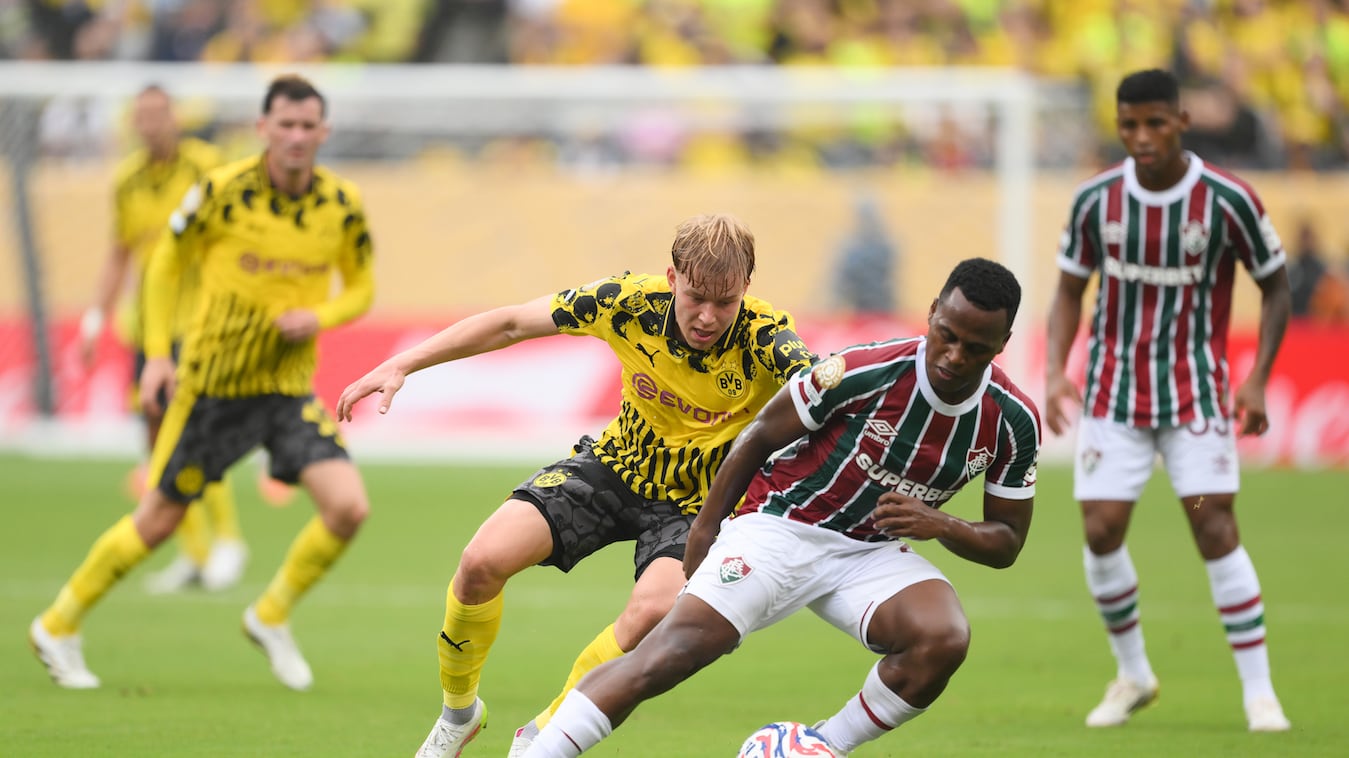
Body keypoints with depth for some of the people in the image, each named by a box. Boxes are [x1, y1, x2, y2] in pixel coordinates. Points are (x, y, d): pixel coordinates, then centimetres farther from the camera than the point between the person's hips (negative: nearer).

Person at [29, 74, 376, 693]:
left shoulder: (342, 205, -4)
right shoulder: (223, 191, -13)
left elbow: (361, 288, 10)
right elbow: (167, 262, 0)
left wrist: (320, 318, -11)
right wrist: (156, 352, -6)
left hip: (290, 386, 3)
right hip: (214, 381, -3)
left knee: (349, 507, -15)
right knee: (158, 521, 4)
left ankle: (271, 617, 9)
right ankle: (59, 627, 23)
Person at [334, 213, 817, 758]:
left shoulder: (765, 338, -29)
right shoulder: (630, 301, -21)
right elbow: (511, 324, -9)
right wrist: (401, 365, -11)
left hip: (697, 502, -2)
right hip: (614, 467, 2)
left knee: (653, 611, -32)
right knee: (483, 561, -17)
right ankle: (458, 712, 12)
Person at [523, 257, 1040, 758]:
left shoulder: (1013, 423, -9)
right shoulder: (863, 373, -20)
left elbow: (1006, 543, 2)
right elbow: (761, 436, -4)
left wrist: (939, 525, -19)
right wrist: (705, 527, -1)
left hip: (871, 551, 3)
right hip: (780, 525, -3)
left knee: (944, 640, -27)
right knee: (675, 649, -22)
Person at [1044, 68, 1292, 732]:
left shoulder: (1227, 201, -11)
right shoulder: (1095, 200, -4)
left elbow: (1276, 286, 1)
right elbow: (1070, 288, 8)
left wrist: (1257, 379, -9)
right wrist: (1055, 369, -6)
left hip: (1196, 390, -2)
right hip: (1114, 391, 2)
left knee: (1215, 527, -11)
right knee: (1101, 531, -5)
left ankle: (1258, 690, -4)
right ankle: (1132, 674, 17)